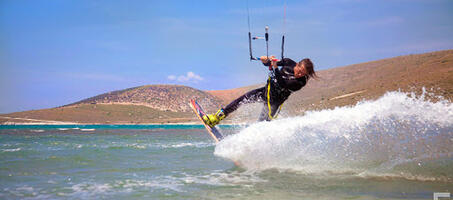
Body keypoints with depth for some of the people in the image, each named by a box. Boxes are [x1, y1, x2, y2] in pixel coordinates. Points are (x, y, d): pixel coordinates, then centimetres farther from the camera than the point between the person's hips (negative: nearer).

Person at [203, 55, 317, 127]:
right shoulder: (289, 63, -9)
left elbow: (282, 84, -36)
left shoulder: (300, 82, -23)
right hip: (266, 91, 5)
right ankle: (217, 118, 7)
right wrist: (266, 60, -21)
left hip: (274, 101, -5)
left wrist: (275, 68, -44)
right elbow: (269, 63, 2)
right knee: (242, 99, -2)